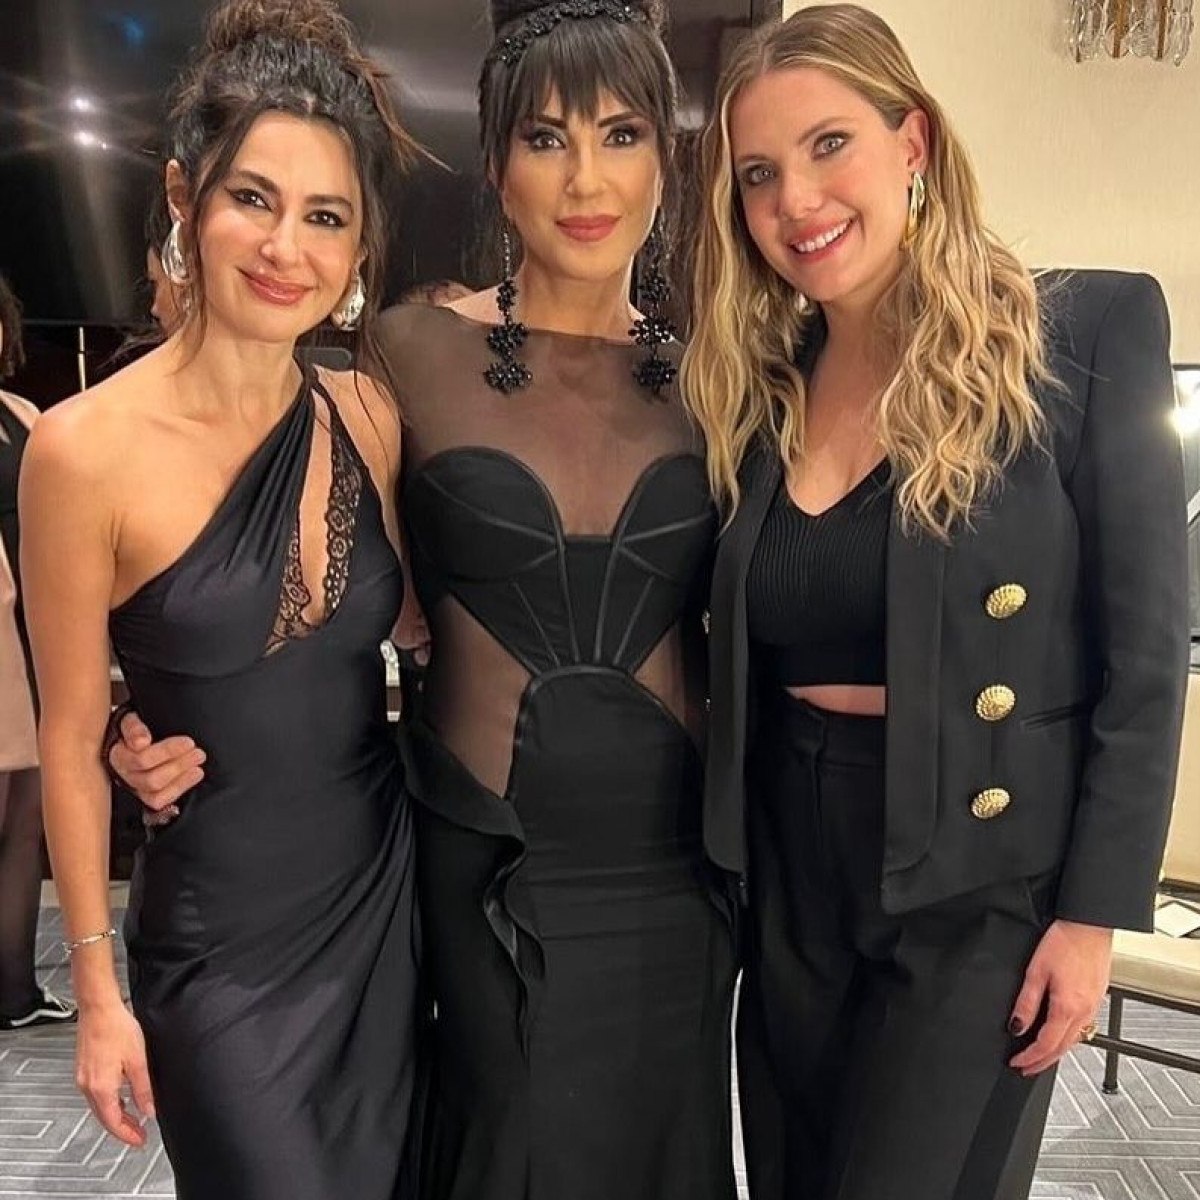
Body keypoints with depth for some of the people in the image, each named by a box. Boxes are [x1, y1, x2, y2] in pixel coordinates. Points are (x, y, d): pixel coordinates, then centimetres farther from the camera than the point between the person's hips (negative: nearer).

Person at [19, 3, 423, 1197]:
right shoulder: (86, 448, -15)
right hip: (217, 935, -4)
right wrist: (98, 986, -4)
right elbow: (70, 740, -8)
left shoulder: (370, 417, -4)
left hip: (386, 892, 4)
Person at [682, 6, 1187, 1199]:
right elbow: (741, 662, 8)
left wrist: (1092, 912, -10)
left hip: (979, 886, -4)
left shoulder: (1085, 333, -9)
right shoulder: (755, 387, 4)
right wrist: (726, 874, 5)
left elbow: (1143, 652, -9)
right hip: (790, 877, 5)